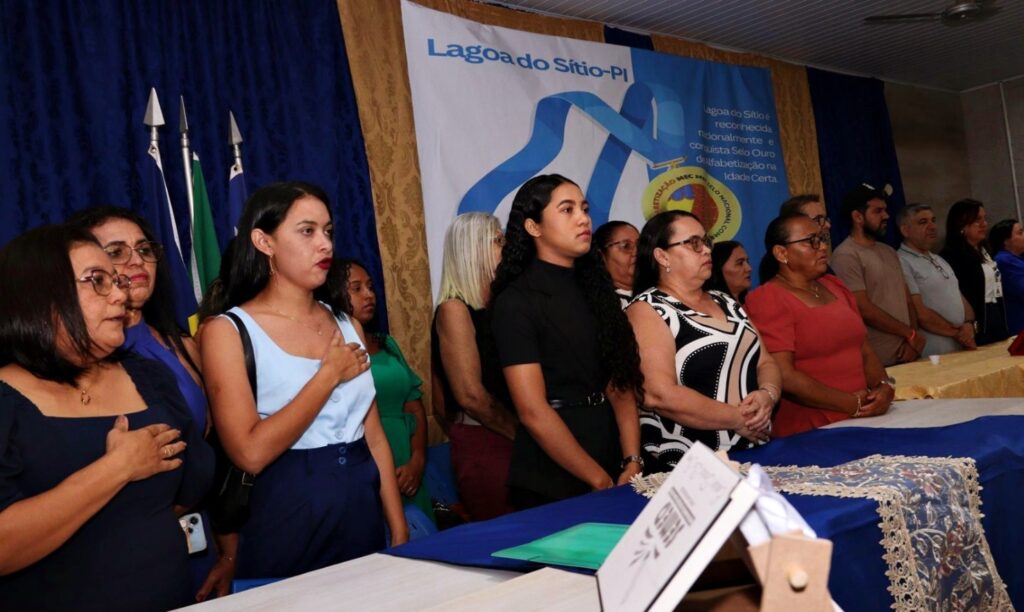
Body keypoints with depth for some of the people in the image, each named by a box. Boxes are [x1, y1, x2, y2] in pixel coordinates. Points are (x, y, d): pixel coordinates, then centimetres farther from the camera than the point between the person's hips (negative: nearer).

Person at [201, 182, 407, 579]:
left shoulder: (347, 325, 8)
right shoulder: (227, 331, -8)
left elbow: (374, 436, 8)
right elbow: (251, 453, -19)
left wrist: (399, 533, 5)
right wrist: (331, 373, -13)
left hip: (363, 509, 5)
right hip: (288, 518, -5)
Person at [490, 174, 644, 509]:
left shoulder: (594, 287, 7)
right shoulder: (515, 301, -12)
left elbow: (622, 384, 2)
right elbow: (533, 411, -18)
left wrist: (632, 463, -9)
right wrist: (601, 482, -15)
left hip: (611, 452, 6)